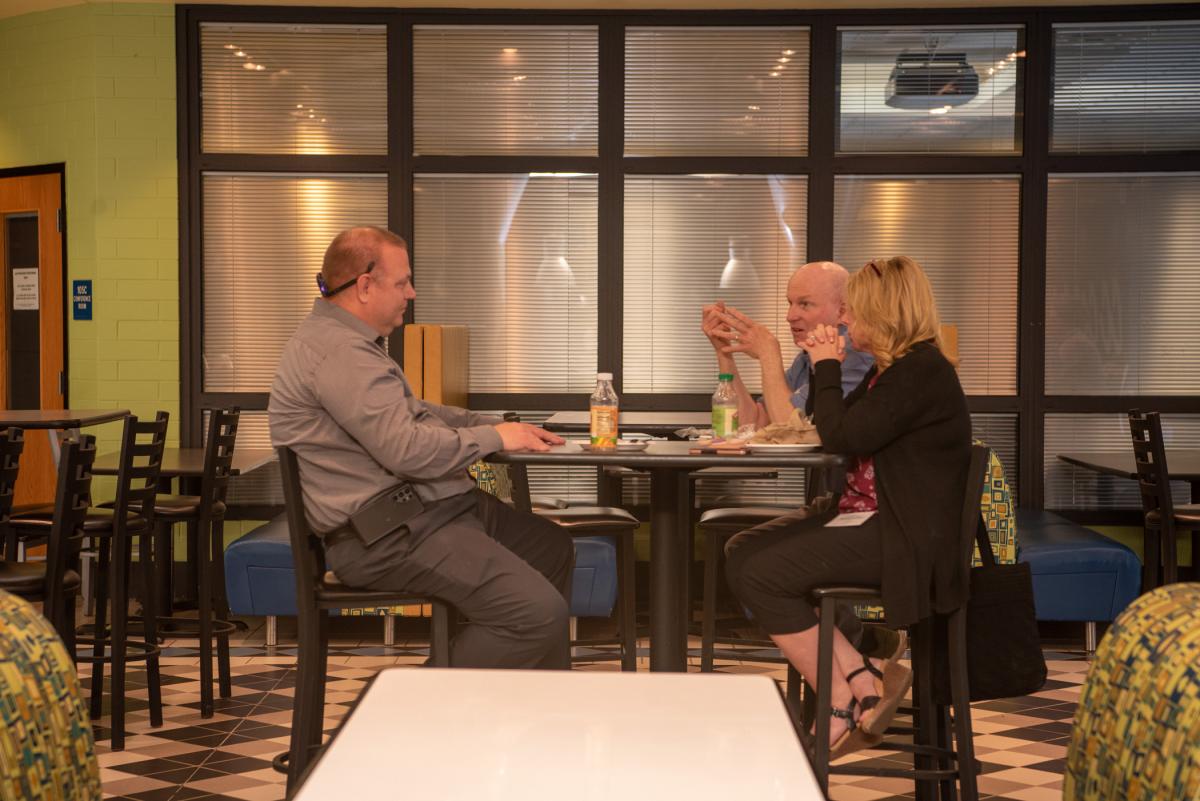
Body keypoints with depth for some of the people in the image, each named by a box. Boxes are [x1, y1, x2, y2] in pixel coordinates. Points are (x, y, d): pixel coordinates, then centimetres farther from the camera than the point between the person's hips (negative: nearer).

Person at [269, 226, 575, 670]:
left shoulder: (351, 340, 18)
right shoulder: (337, 351, -20)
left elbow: (415, 413, 27)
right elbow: (410, 450, -26)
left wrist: (499, 424, 13)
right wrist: (493, 437, -11)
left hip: (425, 509, 12)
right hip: (388, 537, -12)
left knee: (552, 547, 20)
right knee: (537, 611, -21)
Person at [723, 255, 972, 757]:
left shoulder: (922, 370, -15)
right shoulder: (889, 368, 17)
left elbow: (841, 437, -21)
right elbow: (838, 433, 22)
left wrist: (827, 369, -6)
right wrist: (827, 368, 13)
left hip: (901, 536, -11)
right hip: (862, 516, 11)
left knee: (762, 575, -19)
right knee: (741, 552, -3)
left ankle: (842, 706, -5)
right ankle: (861, 679, -7)